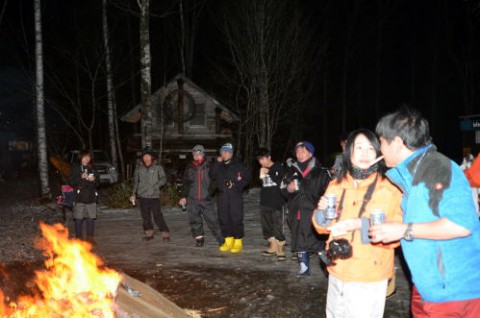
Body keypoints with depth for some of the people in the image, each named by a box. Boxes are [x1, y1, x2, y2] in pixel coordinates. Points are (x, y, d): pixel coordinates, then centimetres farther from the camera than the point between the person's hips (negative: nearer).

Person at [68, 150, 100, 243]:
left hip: (91, 198, 3)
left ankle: (90, 237, 13)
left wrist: (94, 180, -7)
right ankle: (79, 238, 9)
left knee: (91, 218, 4)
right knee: (78, 219, -1)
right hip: (79, 198, -3)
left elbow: (98, 183, 14)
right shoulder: (75, 169, 2)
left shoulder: (93, 169, 13)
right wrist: (81, 177, -15)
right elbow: (71, 182, -4)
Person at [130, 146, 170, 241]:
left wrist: (156, 185, -18)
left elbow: (163, 179, -3)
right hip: (143, 195, 4)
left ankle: (165, 234, 0)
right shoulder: (139, 167, 7)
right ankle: (149, 233, 24)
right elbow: (136, 181, 15)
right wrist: (134, 193, 13)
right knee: (145, 216, 10)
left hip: (154, 196, -4)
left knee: (157, 215, -8)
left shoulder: (157, 167, -4)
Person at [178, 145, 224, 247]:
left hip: (206, 199, -3)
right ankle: (199, 238, 20)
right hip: (192, 200, 3)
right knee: (195, 221, 6)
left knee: (212, 219, -2)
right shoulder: (189, 167, 8)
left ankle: (221, 239, 8)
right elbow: (186, 183, 12)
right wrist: (184, 196, 8)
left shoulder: (209, 166, 0)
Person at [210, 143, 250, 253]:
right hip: (222, 196, 4)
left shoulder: (238, 164, 2)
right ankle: (228, 241, 18)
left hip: (235, 195, -4)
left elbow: (246, 178, 1)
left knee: (236, 218, -6)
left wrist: (235, 185, -10)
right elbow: (212, 176, -4)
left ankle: (238, 242, 3)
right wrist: (217, 163, -11)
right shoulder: (218, 165, 12)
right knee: (223, 218, 6)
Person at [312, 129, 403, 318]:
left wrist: (362, 225, -29)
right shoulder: (336, 184, 4)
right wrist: (322, 211, -9)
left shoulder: (390, 188, -10)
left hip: (369, 279, -5)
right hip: (337, 273, 5)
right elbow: (324, 227, 12)